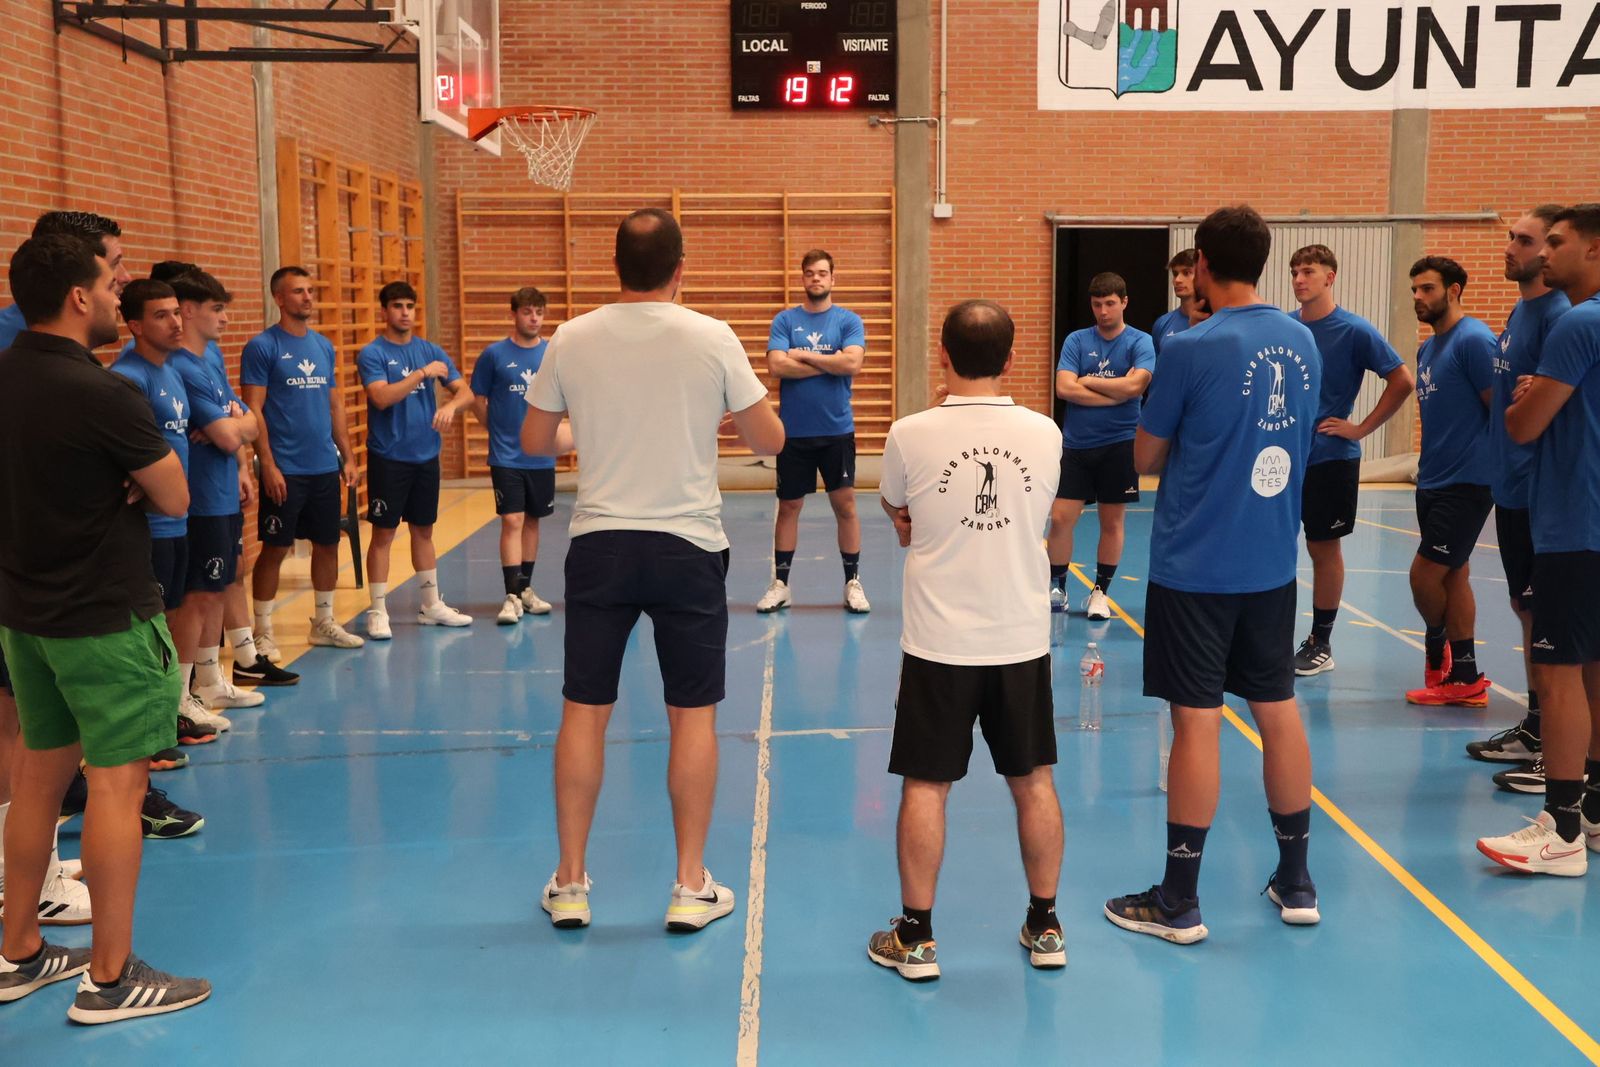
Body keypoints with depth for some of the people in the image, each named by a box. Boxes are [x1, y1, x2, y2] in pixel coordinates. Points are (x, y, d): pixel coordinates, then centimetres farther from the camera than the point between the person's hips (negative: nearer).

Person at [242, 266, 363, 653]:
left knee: (327, 544, 12)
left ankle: (324, 622, 25)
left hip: (325, 467, 6)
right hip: (285, 471, -6)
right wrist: (268, 465, -16)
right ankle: (262, 631, 10)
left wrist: (347, 455, 12)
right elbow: (253, 410, -10)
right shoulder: (262, 346, -7)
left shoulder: (324, 346, 12)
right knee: (275, 548, 0)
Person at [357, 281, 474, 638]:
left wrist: (450, 405, -15)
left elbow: (465, 391, 6)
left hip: (426, 455, 5)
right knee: (384, 533, -1)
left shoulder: (430, 351, 8)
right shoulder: (372, 353, -6)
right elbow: (381, 397, -21)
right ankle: (378, 611, 5)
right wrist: (423, 373, -20)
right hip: (388, 457, -5)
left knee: (424, 530, 14)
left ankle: (432, 605, 23)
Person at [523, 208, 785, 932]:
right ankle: (691, 886, 14)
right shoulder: (712, 339, -7)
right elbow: (769, 440, -1)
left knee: (584, 711, 10)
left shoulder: (572, 340, -1)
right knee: (693, 715, 8)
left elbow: (535, 441, 9)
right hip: (687, 546, -2)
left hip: (599, 545, 2)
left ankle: (570, 884, 19)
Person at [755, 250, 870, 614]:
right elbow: (776, 365, -12)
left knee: (845, 505, 2)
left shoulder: (849, 320, 1)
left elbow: (853, 362, -15)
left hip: (837, 430, -1)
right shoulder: (784, 320, 3)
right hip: (793, 431, 1)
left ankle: (853, 583, 14)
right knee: (788, 506, 8)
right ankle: (780, 584, 18)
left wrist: (803, 355, -11)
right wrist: (830, 364, -11)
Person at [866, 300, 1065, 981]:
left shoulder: (911, 435, -10)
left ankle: (916, 937, 13)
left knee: (925, 786, 6)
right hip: (1022, 638, 2)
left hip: (939, 642, -2)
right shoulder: (1045, 434, -3)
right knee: (1034, 782, 13)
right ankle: (1045, 927, 24)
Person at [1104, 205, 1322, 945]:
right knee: (1278, 711, 14)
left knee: (1196, 721, 0)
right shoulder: (1304, 342, 4)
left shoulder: (1191, 350, -14)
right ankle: (1296, 883, 26)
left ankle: (1179, 903, 9)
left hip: (1195, 566, -6)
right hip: (1272, 563, 6)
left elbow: (1145, 458, -5)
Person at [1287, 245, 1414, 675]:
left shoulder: (1354, 331, -9)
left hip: (1330, 458, -4)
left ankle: (1320, 644, 16)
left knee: (1324, 548, 5)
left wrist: (1361, 428, -10)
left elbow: (1403, 381, -9)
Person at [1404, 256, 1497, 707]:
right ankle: (1464, 679, 18)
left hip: (1465, 483, -9)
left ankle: (1438, 648, 17)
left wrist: (1492, 467, -10)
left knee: (1425, 573, -7)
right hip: (1432, 481, 9)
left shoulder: (1473, 340, -13)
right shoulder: (1427, 349, 14)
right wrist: (1429, 465, 12)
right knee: (1453, 574, 11)